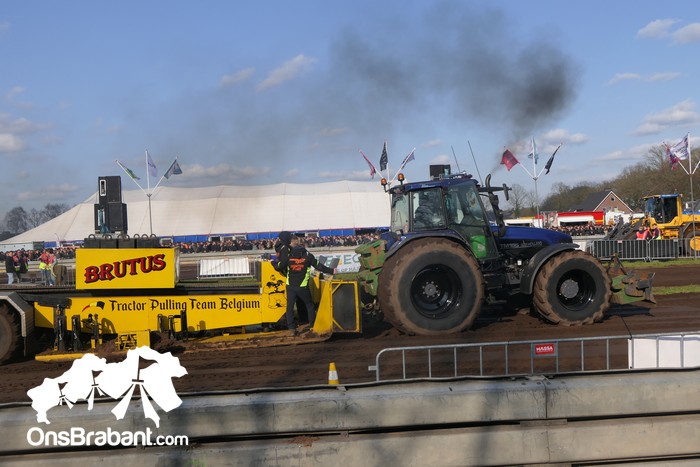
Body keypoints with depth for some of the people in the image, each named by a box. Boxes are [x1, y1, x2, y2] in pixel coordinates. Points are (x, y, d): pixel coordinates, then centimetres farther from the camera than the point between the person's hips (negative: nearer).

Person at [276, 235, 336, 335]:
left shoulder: (288, 256, -4)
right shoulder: (308, 256, -3)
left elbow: (280, 267, 1)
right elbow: (319, 266, 0)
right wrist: (331, 271, 10)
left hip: (290, 286, 1)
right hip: (302, 287, 0)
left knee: (290, 306, 7)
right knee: (310, 305, 15)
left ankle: (291, 327, 1)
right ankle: (313, 325, 17)